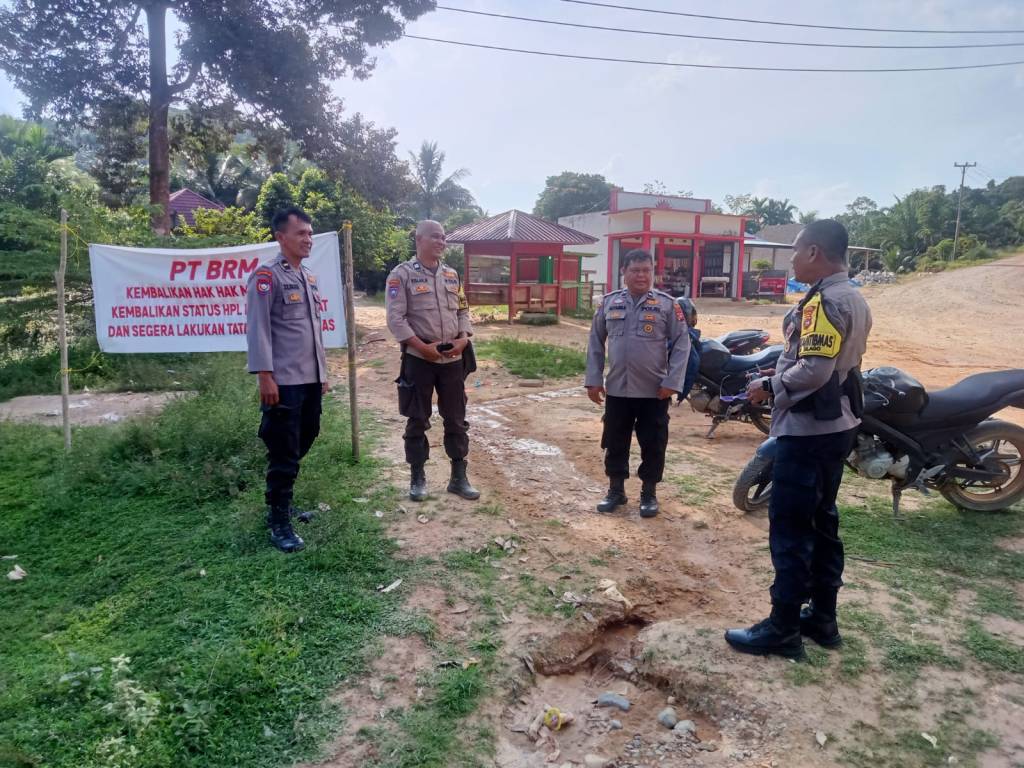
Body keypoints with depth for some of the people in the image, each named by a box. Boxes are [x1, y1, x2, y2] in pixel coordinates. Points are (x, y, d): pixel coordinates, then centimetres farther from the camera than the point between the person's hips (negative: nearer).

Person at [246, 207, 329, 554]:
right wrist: (265, 376, -18)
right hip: (284, 382, -8)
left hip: (311, 380, 8)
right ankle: (279, 522, 10)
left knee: (301, 446, 15)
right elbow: (258, 329, -13)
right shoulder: (267, 275, -9)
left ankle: (282, 503, 32)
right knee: (284, 454, -2)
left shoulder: (309, 277, 16)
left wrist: (322, 372, 20)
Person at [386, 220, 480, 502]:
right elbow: (396, 318, -11)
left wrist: (463, 339, -4)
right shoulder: (402, 274, -5)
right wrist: (422, 346, -17)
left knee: (456, 419, 9)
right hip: (418, 359, -4)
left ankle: (459, 477, 20)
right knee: (417, 421, 6)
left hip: (452, 359, 5)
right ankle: (417, 478, 19)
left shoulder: (451, 274, 11)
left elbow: (463, 310, 14)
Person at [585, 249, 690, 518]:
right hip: (616, 389, 2)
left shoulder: (667, 304, -3)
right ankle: (616, 490, 28)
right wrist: (593, 379, 4)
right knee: (614, 443, 12)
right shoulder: (609, 302, 4)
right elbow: (596, 342, 9)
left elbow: (681, 344, -3)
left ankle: (649, 493, 24)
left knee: (653, 445, 8)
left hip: (654, 390, -2)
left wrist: (672, 382, -11)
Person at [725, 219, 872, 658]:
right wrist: (781, 375, 13)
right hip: (837, 425, 10)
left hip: (808, 429, -10)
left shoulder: (824, 301, -18)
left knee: (790, 528, -2)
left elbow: (813, 371, -26)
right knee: (821, 522, 16)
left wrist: (769, 386, -11)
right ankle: (822, 618, 26)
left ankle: (783, 628, 7)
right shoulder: (854, 300, 13)